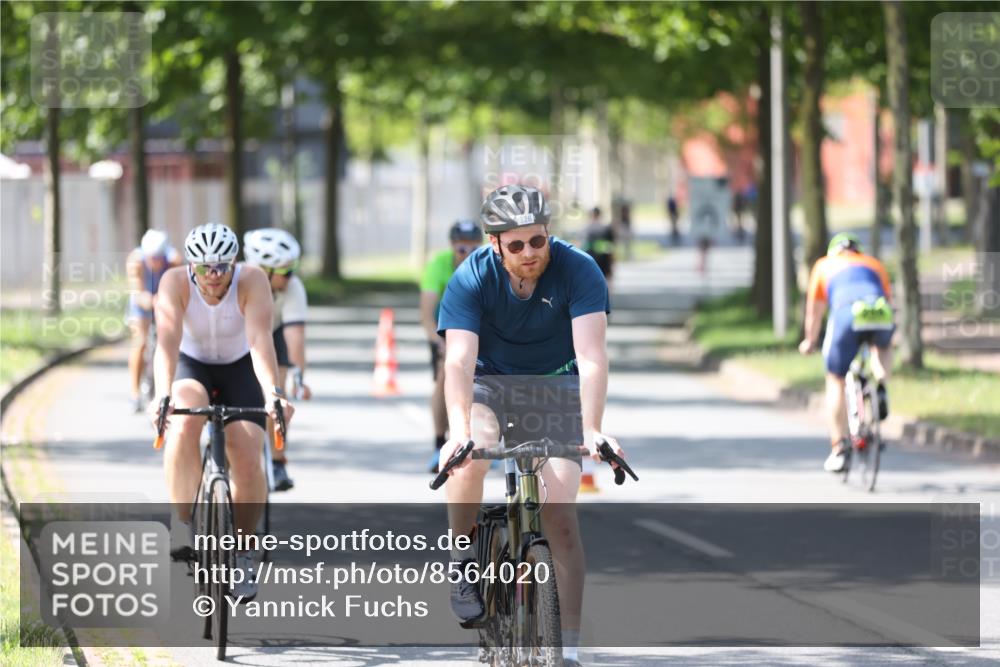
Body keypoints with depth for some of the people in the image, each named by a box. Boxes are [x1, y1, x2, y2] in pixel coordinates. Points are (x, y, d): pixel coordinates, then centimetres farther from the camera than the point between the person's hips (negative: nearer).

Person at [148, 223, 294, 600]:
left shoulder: (252, 281, -26)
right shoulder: (175, 282, -26)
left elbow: (260, 340, -38)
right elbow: (167, 341, -37)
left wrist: (274, 393, -53)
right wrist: (163, 395, -53)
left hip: (239, 370, 0)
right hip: (192, 367, 0)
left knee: (247, 460, -17)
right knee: (184, 424, -34)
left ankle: (241, 551, 4)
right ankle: (181, 525, -25)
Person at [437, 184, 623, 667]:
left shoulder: (578, 270, -23)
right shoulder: (471, 278, -22)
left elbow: (591, 356, -31)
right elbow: (459, 360, -31)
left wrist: (591, 430, -44)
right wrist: (459, 431, -47)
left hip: (555, 386, 0)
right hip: (491, 382, 0)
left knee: (559, 512, -15)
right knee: (469, 460, -34)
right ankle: (462, 558, -7)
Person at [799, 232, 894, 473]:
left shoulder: (824, 265, 32)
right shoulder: (874, 265, 36)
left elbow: (814, 311, 39)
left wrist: (810, 341, 55)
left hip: (846, 313, -2)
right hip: (881, 316, 2)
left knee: (836, 383, 12)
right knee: (883, 347, 37)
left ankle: (839, 448, 6)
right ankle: (880, 386, 8)